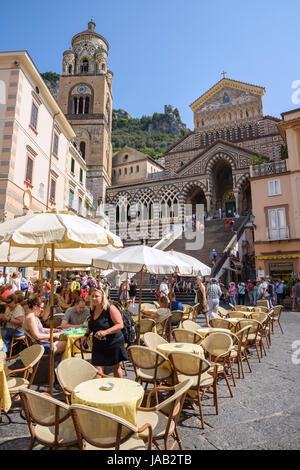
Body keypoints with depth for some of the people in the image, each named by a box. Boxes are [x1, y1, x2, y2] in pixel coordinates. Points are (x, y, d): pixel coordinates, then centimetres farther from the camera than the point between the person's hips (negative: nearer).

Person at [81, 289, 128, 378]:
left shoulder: (110, 309, -18)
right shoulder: (93, 310, 3)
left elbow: (120, 325, -23)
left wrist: (105, 332, -33)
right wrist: (86, 335, 6)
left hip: (113, 343, -5)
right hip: (98, 345, 5)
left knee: (116, 368, 15)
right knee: (97, 370, -3)